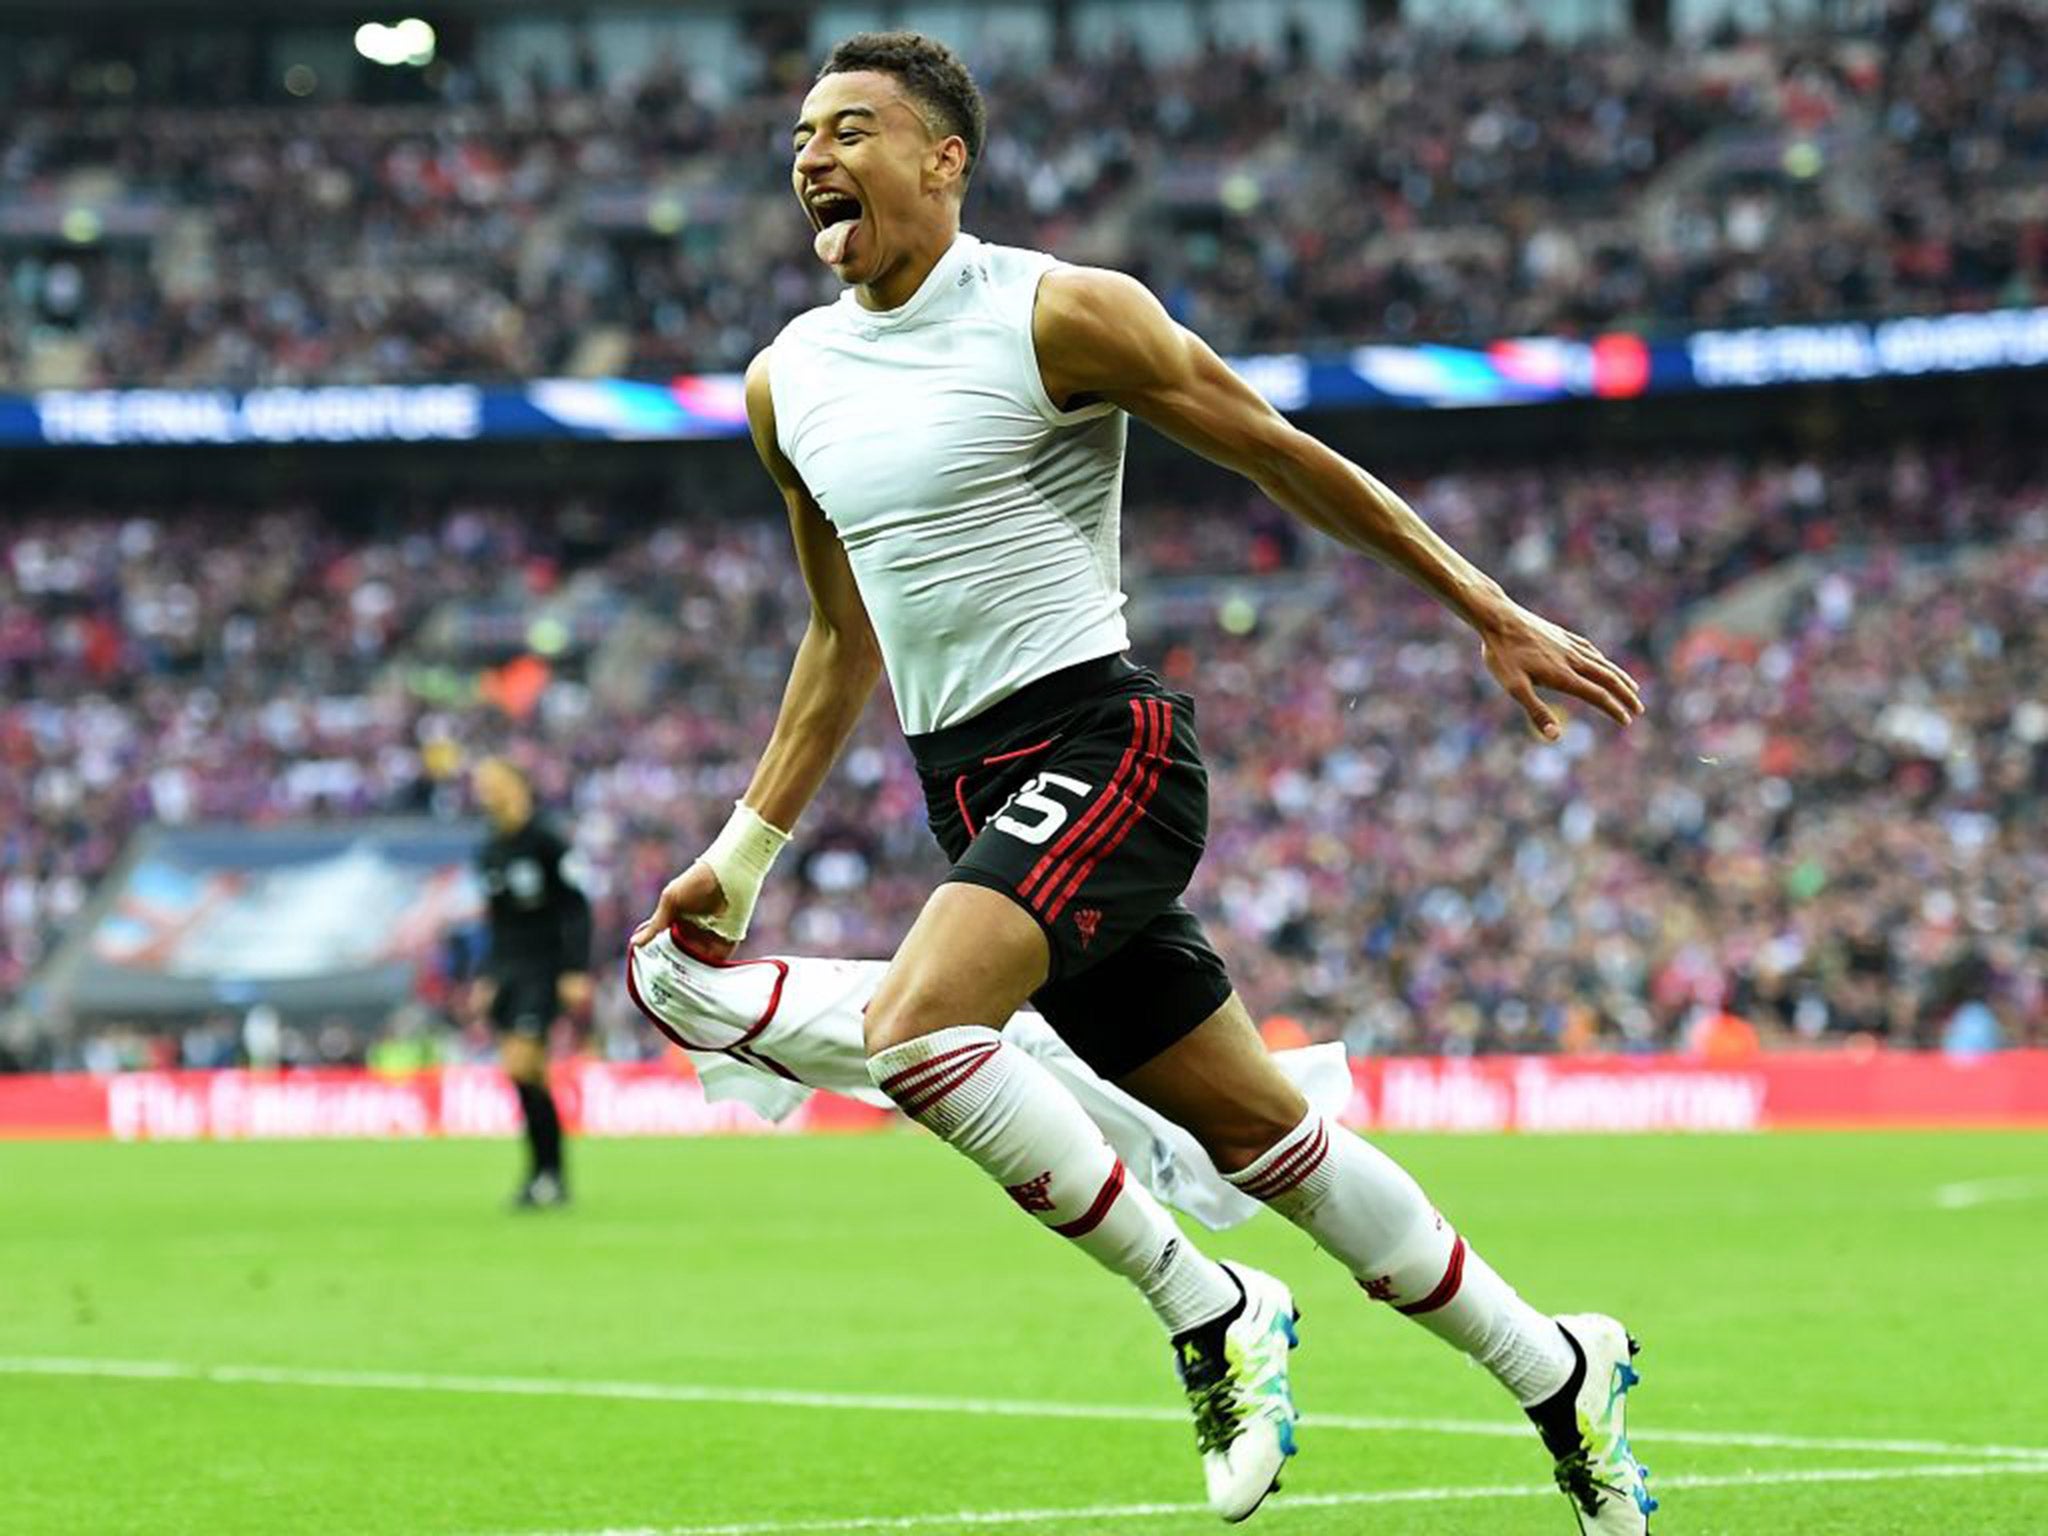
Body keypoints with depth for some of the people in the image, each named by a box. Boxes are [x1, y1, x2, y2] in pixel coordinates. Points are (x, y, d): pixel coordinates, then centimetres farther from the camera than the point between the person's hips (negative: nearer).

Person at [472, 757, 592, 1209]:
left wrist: (577, 972, -16)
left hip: (543, 970, -7)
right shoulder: (489, 853, 14)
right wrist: (485, 978, 17)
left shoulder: (546, 843, -8)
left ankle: (546, 1171, -10)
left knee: (521, 1066, -17)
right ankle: (552, 1179, 11)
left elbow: (576, 907, -10)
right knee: (532, 1077, 6)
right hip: (506, 971, 7)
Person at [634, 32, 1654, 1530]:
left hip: (1099, 741, -6)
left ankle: (1206, 1308, -13)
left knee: (915, 1029, -28)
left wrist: (1497, 614, 0)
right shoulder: (787, 383, 12)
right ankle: (1559, 1371, 20)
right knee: (1264, 1136, 7)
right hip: (968, 784, 6)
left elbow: (1288, 459, -1)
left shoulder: (1057, 313, -8)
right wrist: (743, 856, 20)